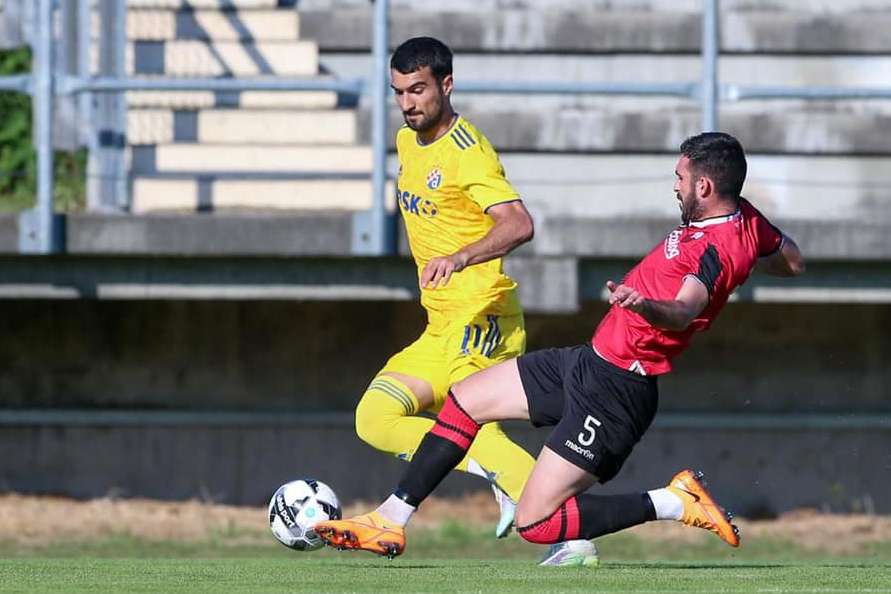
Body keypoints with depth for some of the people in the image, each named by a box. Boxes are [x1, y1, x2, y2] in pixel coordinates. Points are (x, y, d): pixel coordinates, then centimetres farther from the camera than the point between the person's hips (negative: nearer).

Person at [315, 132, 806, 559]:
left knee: (535, 523, -11)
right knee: (465, 399, 16)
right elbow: (792, 262, 20)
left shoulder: (715, 250, -26)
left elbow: (685, 310, -45)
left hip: (615, 391, -11)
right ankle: (390, 522, 23)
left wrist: (644, 305, -63)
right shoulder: (746, 219, 2)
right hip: (591, 361, 11)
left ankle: (674, 504, -2)